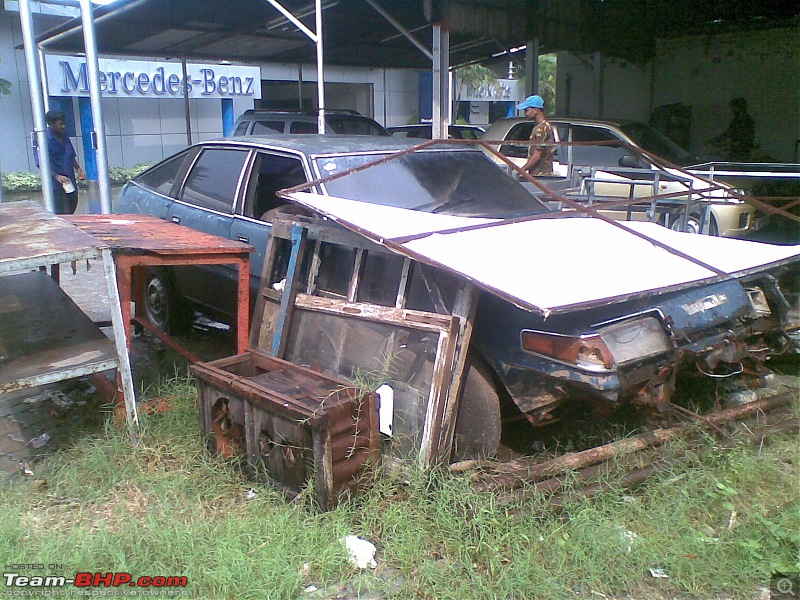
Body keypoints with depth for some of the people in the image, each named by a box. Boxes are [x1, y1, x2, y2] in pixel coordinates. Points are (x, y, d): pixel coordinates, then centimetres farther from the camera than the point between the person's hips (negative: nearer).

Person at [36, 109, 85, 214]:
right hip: (57, 185, -8)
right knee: (63, 214, -9)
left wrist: (78, 169, 7)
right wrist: (56, 176, -24)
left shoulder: (64, 137, 11)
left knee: (71, 210, 14)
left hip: (70, 182, 8)